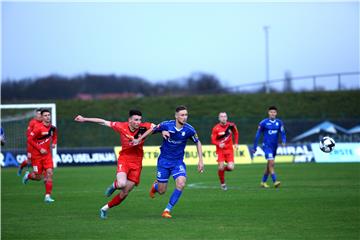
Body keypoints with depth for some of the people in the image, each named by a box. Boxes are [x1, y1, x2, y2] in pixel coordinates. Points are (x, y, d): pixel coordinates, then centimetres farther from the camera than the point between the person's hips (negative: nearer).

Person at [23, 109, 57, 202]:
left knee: (49, 173, -12)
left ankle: (48, 196, -8)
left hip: (47, 154, 4)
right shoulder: (38, 127, -15)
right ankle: (28, 175, 36)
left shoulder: (52, 128, 3)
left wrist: (54, 143, 2)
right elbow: (30, 139, -14)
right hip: (37, 155, -4)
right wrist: (40, 149, -18)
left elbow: (54, 136, 23)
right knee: (38, 177, 0)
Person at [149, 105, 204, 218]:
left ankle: (168, 210, -8)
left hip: (178, 161, 1)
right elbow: (152, 130, 1)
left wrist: (200, 160, 0)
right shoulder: (166, 125, -16)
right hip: (164, 161, -1)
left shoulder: (189, 130, -12)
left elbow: (198, 143, 4)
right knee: (161, 191, 4)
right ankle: (155, 186, 44)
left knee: (181, 184, -24)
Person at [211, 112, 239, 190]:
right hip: (220, 150, -1)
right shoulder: (216, 128, -10)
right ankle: (222, 183, 11)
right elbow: (213, 140, -8)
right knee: (221, 167, -12)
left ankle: (224, 169, 25)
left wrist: (236, 143, 9)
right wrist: (219, 144, -27)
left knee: (230, 168, -13)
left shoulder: (231, 125, -5)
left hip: (229, 149, 1)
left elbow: (236, 133, 15)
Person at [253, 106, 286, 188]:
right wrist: (254, 147, 1)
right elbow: (258, 135, -1)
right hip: (267, 145, -5)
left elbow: (282, 133, -2)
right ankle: (275, 181, -20)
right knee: (271, 163, -18)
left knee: (269, 165, 12)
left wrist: (284, 141, -23)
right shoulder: (263, 123, -6)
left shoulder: (279, 123, 4)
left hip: (274, 146, 5)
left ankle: (263, 182, 26)